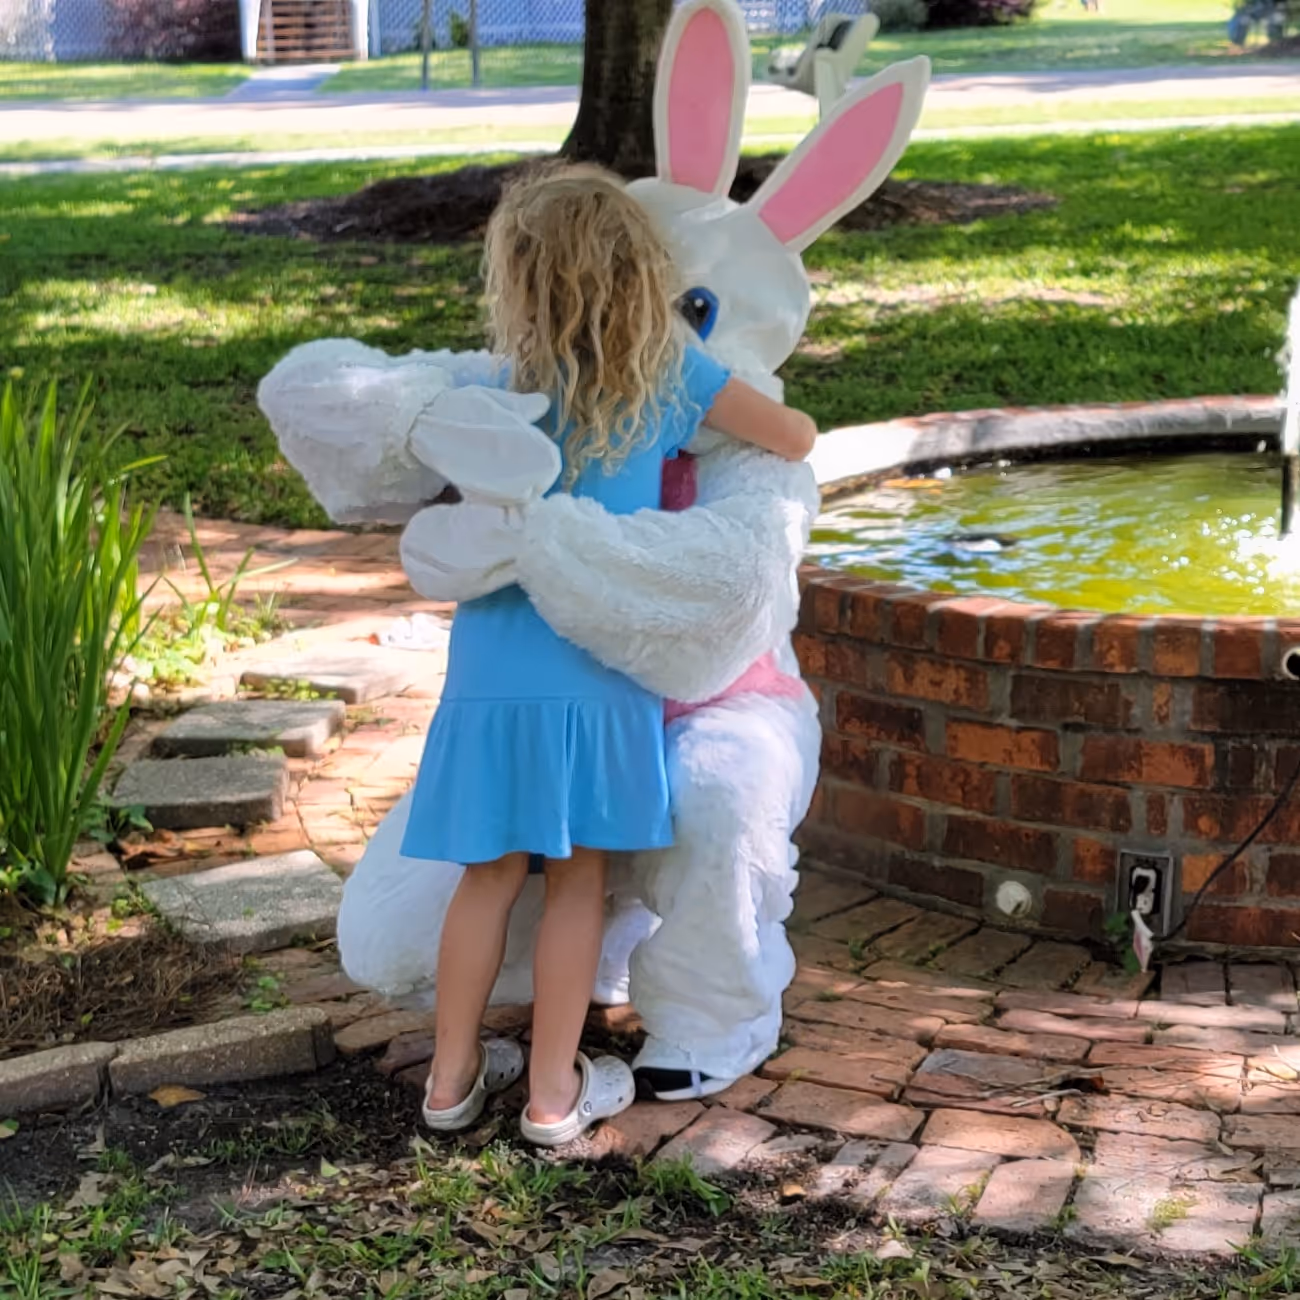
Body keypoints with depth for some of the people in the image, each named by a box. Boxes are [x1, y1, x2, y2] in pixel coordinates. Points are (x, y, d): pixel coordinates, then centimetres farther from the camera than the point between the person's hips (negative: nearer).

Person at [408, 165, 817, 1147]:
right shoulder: (671, 371, -1)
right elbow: (797, 438, 6)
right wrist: (739, 413, 26)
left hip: (493, 669, 2)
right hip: (596, 672, -1)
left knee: (491, 876, 14)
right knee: (578, 882, 9)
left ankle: (453, 1077, 25)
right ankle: (554, 1093, 17)